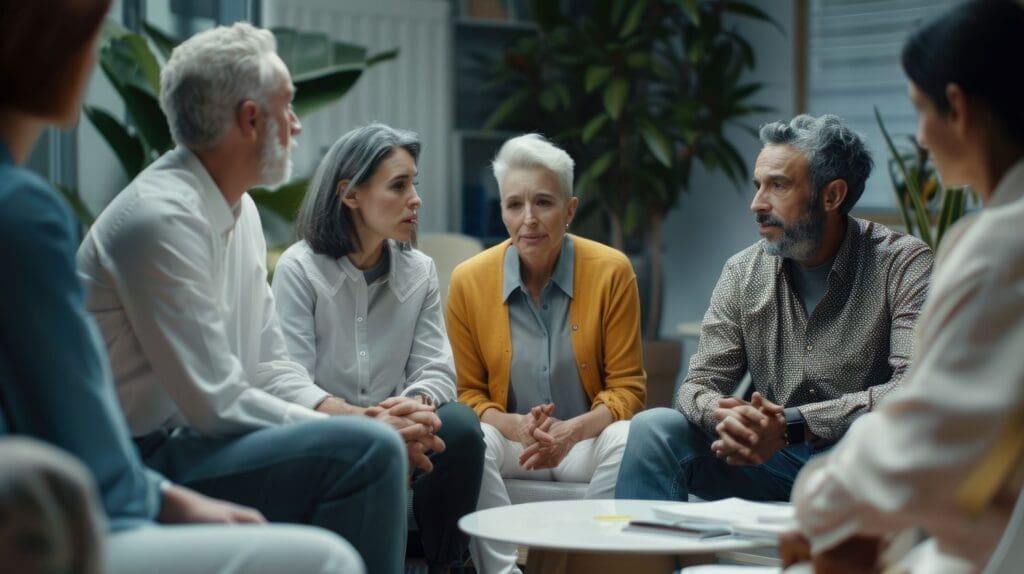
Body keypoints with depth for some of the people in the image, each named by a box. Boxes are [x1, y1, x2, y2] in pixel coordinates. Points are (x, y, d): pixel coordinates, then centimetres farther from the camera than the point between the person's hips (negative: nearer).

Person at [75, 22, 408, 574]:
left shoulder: (240, 210, 10)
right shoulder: (161, 218, -20)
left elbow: (268, 364, 13)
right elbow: (217, 404, -22)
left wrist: (343, 412, -4)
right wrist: (348, 425, -15)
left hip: (187, 441, 10)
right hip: (139, 465, -10)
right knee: (367, 450, -24)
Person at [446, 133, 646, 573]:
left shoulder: (612, 271, -6)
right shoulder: (468, 281, -2)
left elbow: (627, 388, -3)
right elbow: (467, 392, 4)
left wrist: (572, 431, -23)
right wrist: (516, 427, -18)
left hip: (588, 439, -1)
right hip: (511, 438, 1)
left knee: (626, 442, -32)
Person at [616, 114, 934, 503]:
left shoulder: (903, 264, -9)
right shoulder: (744, 272, 5)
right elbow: (699, 385, 3)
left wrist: (792, 424, -31)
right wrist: (725, 417, -25)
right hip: (770, 460, 3)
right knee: (653, 429, -19)